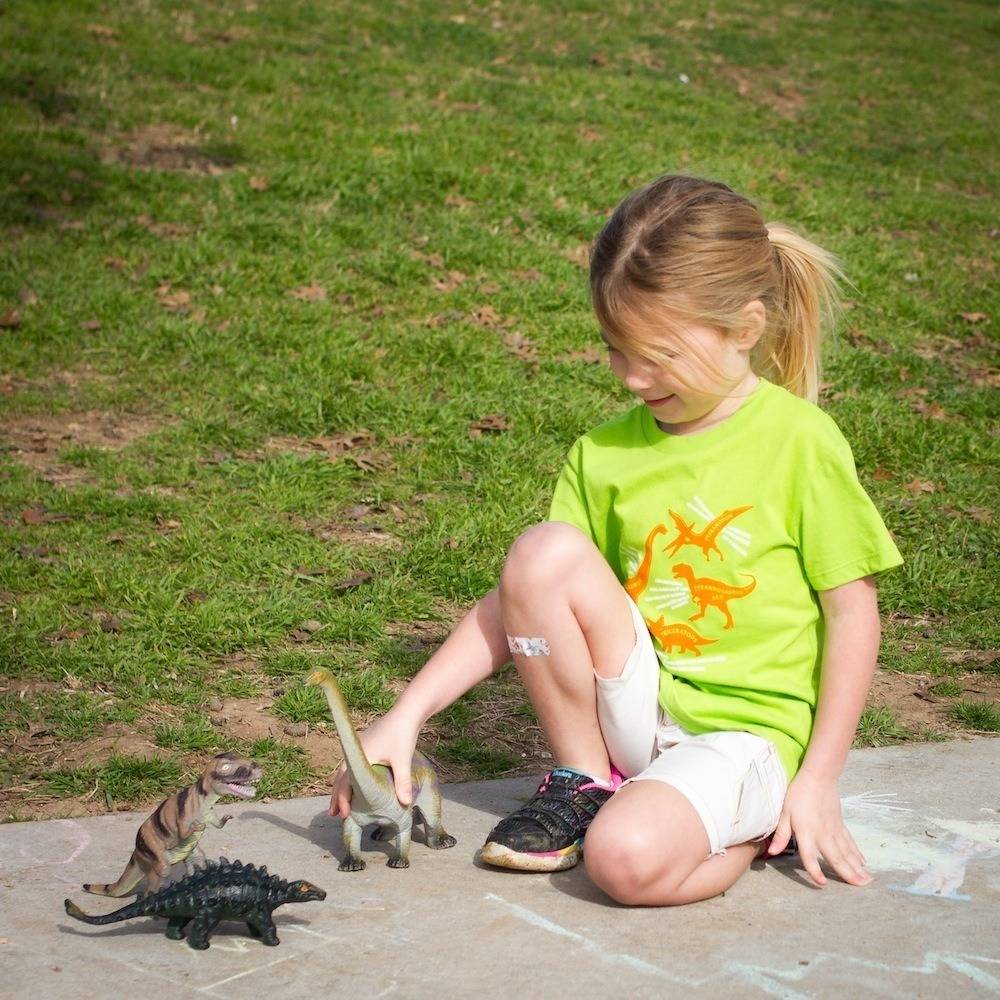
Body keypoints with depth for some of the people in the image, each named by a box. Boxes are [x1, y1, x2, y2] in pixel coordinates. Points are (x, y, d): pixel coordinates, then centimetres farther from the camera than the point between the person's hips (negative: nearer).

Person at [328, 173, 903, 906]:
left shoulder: (801, 443, -10)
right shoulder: (606, 453, 1)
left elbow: (853, 614, -6)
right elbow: (520, 599, 2)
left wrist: (818, 780, -9)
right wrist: (405, 717, -7)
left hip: (749, 729, -4)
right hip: (641, 704, 5)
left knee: (628, 858, -33)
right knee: (545, 550, -20)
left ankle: (752, 833, 2)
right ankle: (585, 783, -2)